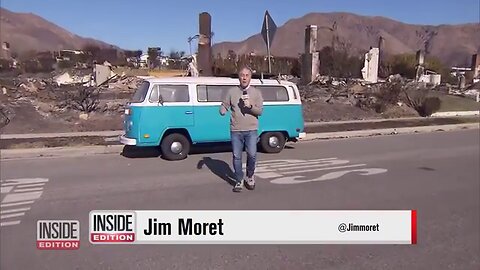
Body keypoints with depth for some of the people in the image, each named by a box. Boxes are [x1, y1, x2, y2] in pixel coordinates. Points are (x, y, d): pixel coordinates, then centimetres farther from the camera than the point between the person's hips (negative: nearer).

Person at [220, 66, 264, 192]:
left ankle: (250, 177, 19)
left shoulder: (256, 92, 5)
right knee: (237, 157, 3)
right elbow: (224, 104, 9)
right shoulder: (232, 91, 6)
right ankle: (239, 181, 19)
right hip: (235, 130, 1)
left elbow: (260, 111, 1)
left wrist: (250, 106, -19)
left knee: (252, 155, -8)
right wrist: (222, 111, -15)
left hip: (251, 130, -1)